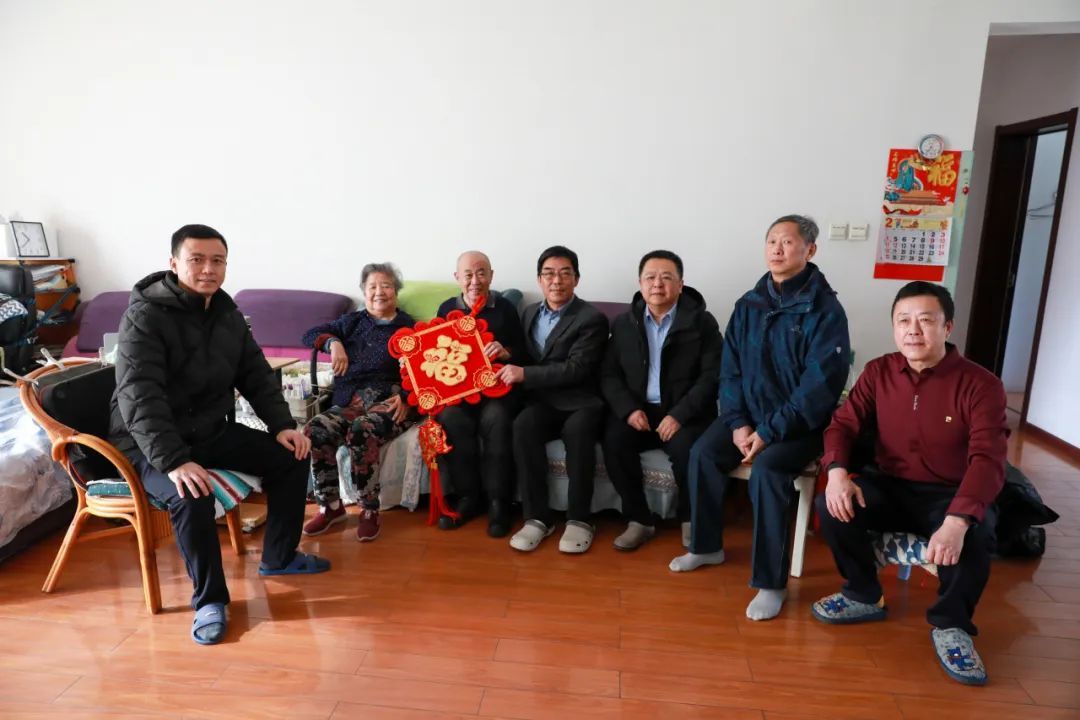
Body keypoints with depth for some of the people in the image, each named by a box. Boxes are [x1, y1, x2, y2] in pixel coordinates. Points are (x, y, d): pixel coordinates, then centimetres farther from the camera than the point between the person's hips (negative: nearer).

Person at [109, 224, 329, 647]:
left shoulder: (227, 313, 3)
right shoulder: (146, 315, -19)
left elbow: (256, 374, 8)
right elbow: (139, 397, -28)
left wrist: (282, 425, -4)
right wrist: (174, 460, -38)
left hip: (212, 431, 7)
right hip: (150, 443, -7)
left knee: (290, 456, -1)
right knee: (191, 497, -34)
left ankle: (278, 557, 15)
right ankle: (209, 600, -12)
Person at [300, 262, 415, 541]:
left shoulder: (408, 327, 13)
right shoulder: (353, 321, 23)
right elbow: (310, 334, 18)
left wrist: (406, 397, -16)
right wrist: (334, 342, -3)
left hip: (389, 400, -3)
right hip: (349, 401, 4)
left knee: (361, 431, -36)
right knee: (314, 431, -26)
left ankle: (370, 511, -18)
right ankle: (331, 506, -7)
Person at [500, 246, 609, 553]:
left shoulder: (592, 319, -5)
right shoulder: (530, 312, 15)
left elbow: (576, 369, -15)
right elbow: (524, 358, 23)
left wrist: (525, 374, -17)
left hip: (579, 402, -4)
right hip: (542, 401, 4)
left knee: (578, 429, -36)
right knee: (523, 425, -30)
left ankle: (579, 518, -21)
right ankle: (537, 516, -21)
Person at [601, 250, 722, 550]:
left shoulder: (702, 322, -2)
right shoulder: (624, 323, 8)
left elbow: (712, 376, -9)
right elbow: (609, 374, 6)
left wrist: (679, 415, -20)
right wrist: (629, 409, -12)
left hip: (684, 413, -2)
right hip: (637, 409, 3)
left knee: (685, 448, -31)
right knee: (614, 441, -26)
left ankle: (691, 520, -3)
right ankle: (639, 520, -9)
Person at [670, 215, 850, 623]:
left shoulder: (825, 310, -12)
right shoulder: (748, 305, 5)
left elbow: (820, 385, -18)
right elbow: (730, 370, 4)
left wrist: (769, 432, -21)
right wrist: (738, 422, -10)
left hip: (800, 424, -5)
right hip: (749, 414, 5)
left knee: (767, 469, -30)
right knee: (702, 452, -16)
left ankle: (771, 582, -17)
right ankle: (707, 546, 5)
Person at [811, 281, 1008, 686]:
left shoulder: (980, 385, -14)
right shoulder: (878, 372, -2)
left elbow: (988, 460, -24)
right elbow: (844, 423, -4)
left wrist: (957, 521, -41)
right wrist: (837, 471, -27)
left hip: (950, 495, -3)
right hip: (890, 486, 3)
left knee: (973, 539, -35)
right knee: (831, 506, -23)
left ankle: (950, 625, -4)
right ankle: (865, 596, 3)